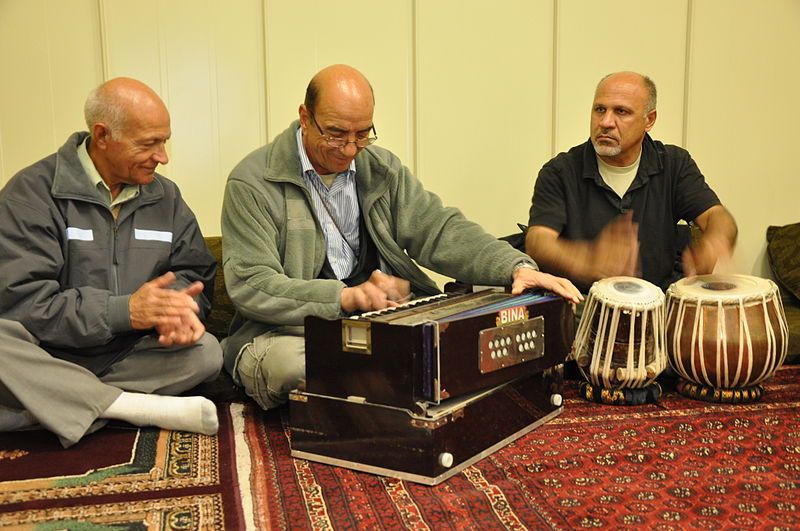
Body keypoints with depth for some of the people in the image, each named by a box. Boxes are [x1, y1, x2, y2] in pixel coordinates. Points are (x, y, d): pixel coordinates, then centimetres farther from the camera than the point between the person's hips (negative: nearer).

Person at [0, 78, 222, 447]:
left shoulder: (165, 196, 8)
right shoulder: (33, 192, -8)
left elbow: (193, 271, 6)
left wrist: (177, 308, -20)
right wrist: (124, 310, -28)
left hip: (128, 358, 4)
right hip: (48, 357, -3)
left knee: (206, 353, -22)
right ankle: (133, 406, -25)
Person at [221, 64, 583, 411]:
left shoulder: (382, 168, 9)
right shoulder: (252, 183, -7)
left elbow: (439, 229, 1)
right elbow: (250, 285, -15)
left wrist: (518, 268, -16)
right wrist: (347, 297, -29)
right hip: (288, 329, -4)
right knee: (285, 363, -39)